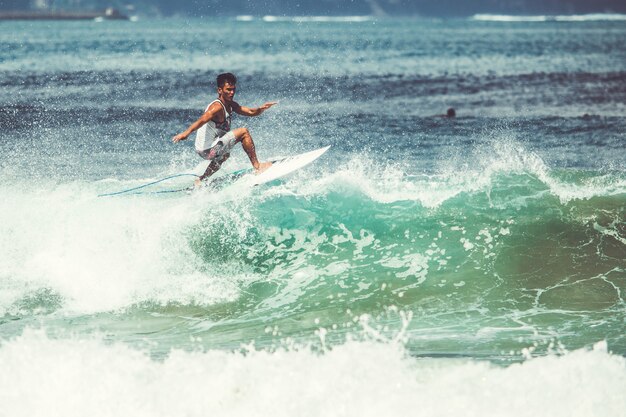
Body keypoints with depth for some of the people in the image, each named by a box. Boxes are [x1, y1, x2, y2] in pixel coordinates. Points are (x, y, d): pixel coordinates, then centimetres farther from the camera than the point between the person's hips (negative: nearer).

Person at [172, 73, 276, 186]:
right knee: (243, 132, -14)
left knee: (224, 155, 43)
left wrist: (261, 109, -11)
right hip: (207, 150, -10)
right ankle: (257, 166, -8)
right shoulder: (217, 107, -22)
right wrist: (186, 133, -53)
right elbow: (202, 120, -38)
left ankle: (201, 180, 54)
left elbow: (250, 112, 10)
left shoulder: (231, 105, 8)